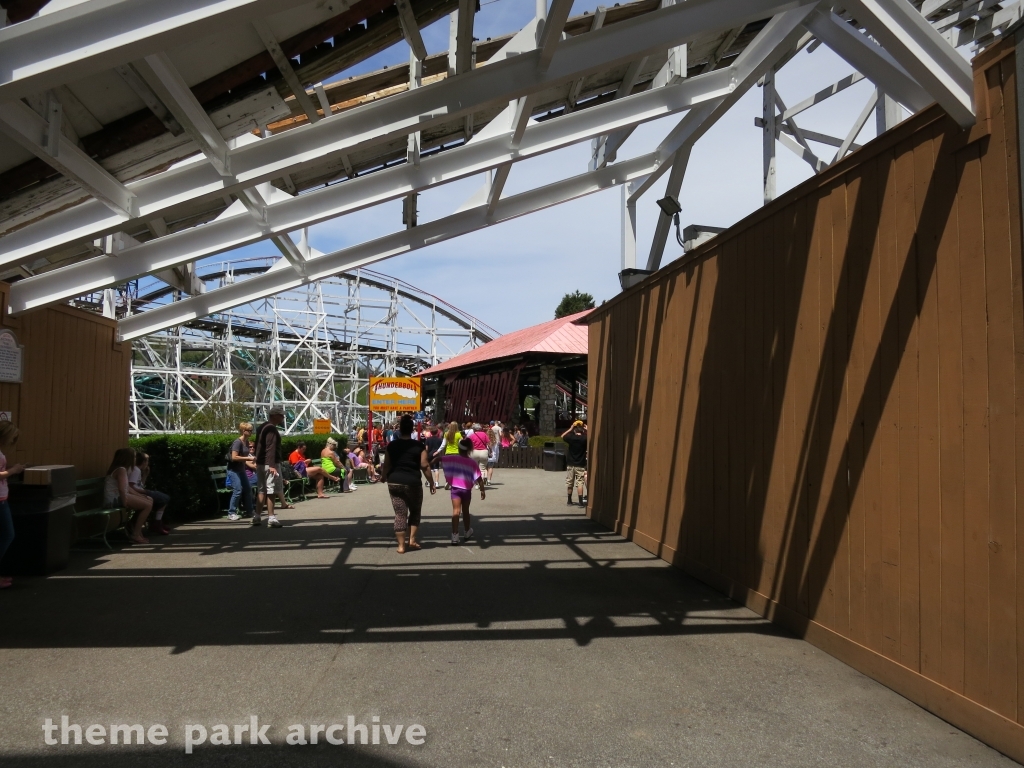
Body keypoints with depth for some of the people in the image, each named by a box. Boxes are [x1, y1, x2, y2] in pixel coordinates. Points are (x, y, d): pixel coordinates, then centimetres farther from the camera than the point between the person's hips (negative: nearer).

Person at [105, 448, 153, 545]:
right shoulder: (121, 470, -14)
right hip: (115, 499, -11)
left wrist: (141, 496, 11)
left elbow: (127, 488, 17)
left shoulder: (121, 469, 18)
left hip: (118, 497, 11)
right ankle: (135, 535, -8)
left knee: (149, 500, 11)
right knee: (148, 505, -15)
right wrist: (125, 504, -20)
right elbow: (122, 490, -25)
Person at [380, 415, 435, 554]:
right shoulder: (418, 446, -3)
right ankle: (412, 540, 12)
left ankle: (401, 545, 6)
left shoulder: (392, 445, 4)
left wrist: (384, 478, 25)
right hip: (412, 483, -2)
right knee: (415, 511, 18)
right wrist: (431, 483, 2)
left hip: (394, 482, 2)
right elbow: (424, 466, -6)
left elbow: (386, 466, 7)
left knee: (400, 514, 5)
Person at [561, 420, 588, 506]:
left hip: (570, 464, 1)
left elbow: (562, 436, 13)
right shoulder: (585, 438, -11)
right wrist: (587, 430, 9)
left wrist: (570, 429, 12)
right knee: (579, 483, -1)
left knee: (569, 483, 11)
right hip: (580, 465, -1)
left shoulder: (571, 437, -7)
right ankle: (581, 502, -4)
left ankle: (569, 501, 19)